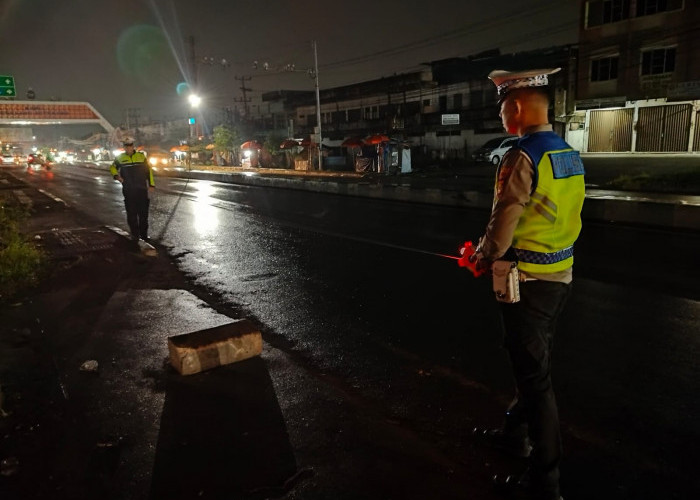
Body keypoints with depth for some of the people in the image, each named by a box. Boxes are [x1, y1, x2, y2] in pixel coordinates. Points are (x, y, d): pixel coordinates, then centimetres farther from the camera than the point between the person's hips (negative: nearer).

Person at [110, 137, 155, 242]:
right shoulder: (120, 158, 5)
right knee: (131, 213, 3)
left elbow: (148, 170, 6)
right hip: (128, 190, 1)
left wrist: (151, 184, 3)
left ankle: (144, 234, 12)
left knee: (143, 213, 3)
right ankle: (135, 234, 10)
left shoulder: (141, 156, 3)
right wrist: (116, 176, -1)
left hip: (142, 189, -1)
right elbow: (112, 168, 19)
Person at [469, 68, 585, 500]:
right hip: (561, 274, 9)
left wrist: (484, 256, 2)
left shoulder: (522, 157, -20)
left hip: (528, 281, -9)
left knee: (535, 374, 2)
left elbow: (504, 220, -18)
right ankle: (516, 434, 43)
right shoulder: (570, 154, 7)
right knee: (535, 363, 22)